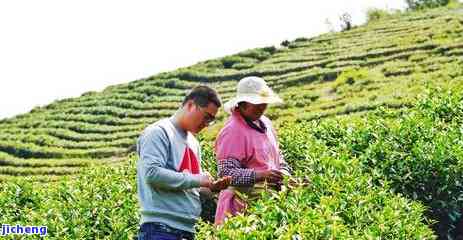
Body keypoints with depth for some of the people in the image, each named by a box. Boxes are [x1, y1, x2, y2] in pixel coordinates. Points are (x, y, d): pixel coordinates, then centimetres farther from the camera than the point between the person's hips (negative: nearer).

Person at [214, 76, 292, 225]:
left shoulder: (265, 123, 12)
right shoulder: (233, 132, -14)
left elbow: (277, 156, 24)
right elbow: (226, 173, -20)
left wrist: (285, 173, 4)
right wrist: (260, 175, -29)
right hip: (245, 203, -7)